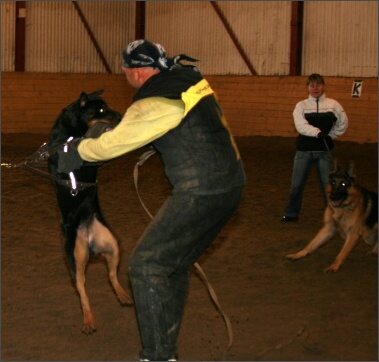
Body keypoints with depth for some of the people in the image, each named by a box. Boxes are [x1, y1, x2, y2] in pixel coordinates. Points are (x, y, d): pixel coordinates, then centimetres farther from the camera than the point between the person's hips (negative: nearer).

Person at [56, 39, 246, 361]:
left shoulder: (156, 102, -16)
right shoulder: (189, 78, 10)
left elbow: (115, 142, -7)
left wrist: (77, 151, 9)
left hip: (201, 194, -9)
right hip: (230, 186, 9)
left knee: (146, 264, -5)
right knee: (173, 265, 19)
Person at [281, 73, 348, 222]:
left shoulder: (333, 105, 1)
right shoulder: (301, 106, 1)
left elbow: (343, 123, 10)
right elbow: (301, 126, -14)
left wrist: (331, 136, 2)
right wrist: (318, 132, -28)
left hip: (324, 151, -1)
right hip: (304, 150, 1)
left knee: (328, 184, 2)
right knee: (296, 185, 6)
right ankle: (291, 214, 20)